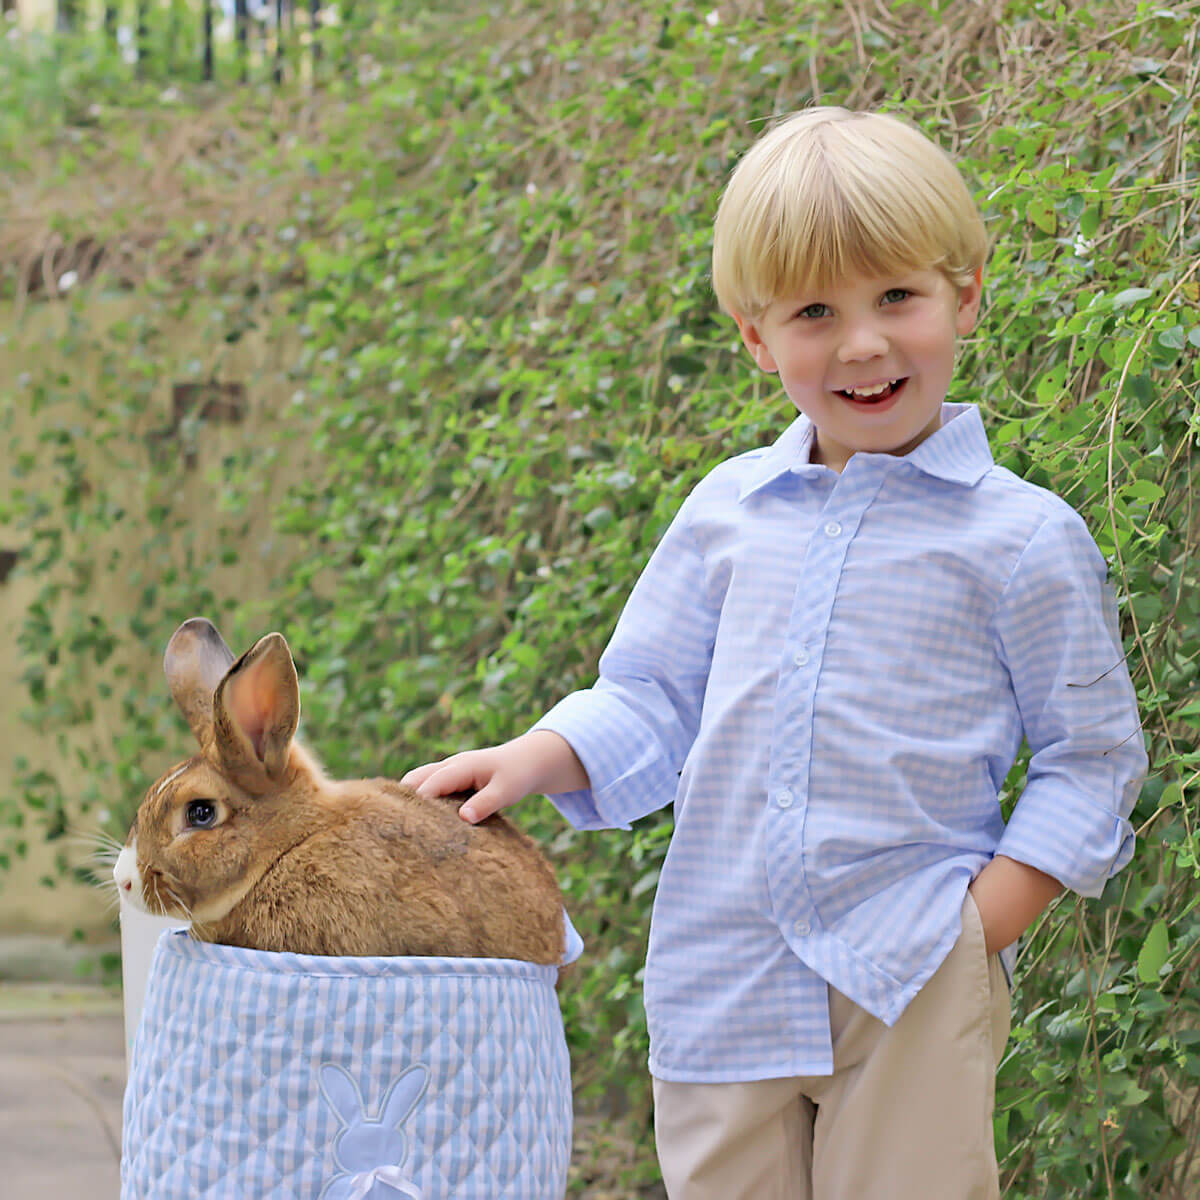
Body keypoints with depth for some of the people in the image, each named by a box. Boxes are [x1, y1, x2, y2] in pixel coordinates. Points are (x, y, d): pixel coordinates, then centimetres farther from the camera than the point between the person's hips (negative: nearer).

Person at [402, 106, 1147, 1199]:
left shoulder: (1023, 537, -4)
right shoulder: (727, 513, 6)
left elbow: (1093, 758, 0)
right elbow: (649, 703, 14)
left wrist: (985, 923, -9)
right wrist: (524, 762, -3)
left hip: (913, 993, -3)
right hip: (719, 981, 4)